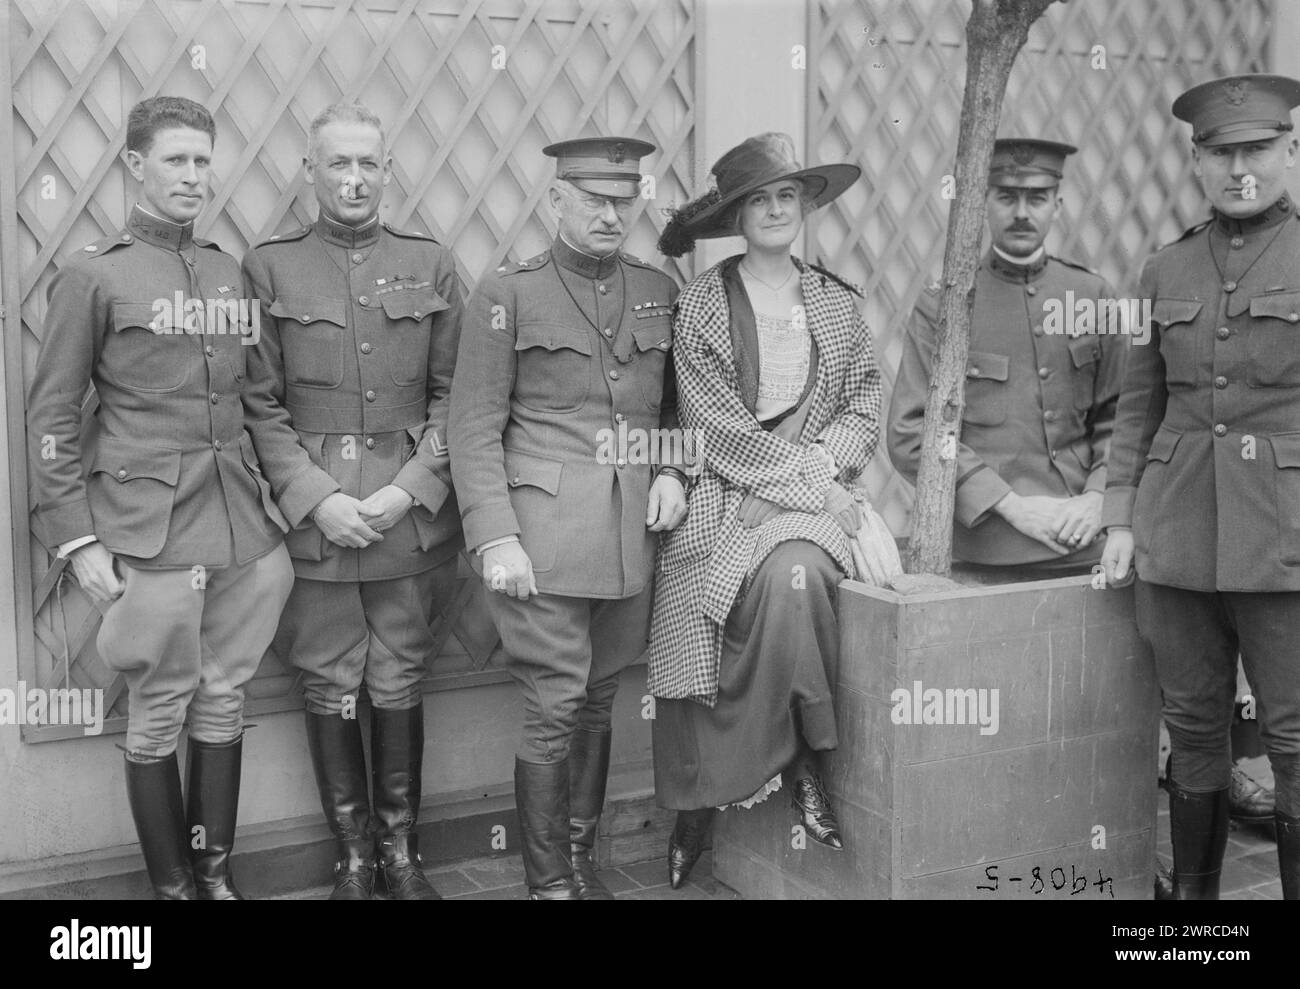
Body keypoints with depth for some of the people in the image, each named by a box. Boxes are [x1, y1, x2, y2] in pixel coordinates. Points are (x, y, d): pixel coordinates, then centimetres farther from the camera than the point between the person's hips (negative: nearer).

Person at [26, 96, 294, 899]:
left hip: (244, 530, 5)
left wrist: (271, 504, 11)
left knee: (224, 704, 12)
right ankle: (172, 885, 20)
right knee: (159, 716, 5)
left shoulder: (229, 271, 10)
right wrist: (78, 537, -7)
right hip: (150, 535, -4)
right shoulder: (94, 275, -4)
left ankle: (218, 875, 25)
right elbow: (52, 414, -3)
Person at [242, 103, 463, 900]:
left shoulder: (432, 265, 6)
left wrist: (412, 489, -8)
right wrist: (315, 497, -11)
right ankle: (353, 855, 22)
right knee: (331, 690, 7)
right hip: (311, 514, -1)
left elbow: (454, 393, 3)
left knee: (400, 685, 9)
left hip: (411, 512, 1)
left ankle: (402, 848, 23)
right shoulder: (268, 268, 2)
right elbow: (259, 404, -1)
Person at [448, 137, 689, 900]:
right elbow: (474, 427, -6)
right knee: (556, 708, -3)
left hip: (633, 538, 4)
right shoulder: (507, 294, -2)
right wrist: (495, 539, -13)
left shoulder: (661, 291, 11)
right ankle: (549, 880, 12)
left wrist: (673, 472, 2)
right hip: (545, 536, -4)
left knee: (598, 702, 13)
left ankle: (585, 859, 28)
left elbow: (675, 403, 21)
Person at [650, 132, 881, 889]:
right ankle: (802, 762, -6)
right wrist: (805, 476, -12)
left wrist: (826, 459, -11)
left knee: (792, 570, -30)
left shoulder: (837, 302, 12)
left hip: (816, 496, 2)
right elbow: (718, 429, -6)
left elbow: (865, 404, 9)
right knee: (788, 576, -29)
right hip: (723, 498, -2)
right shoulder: (700, 306, 2)